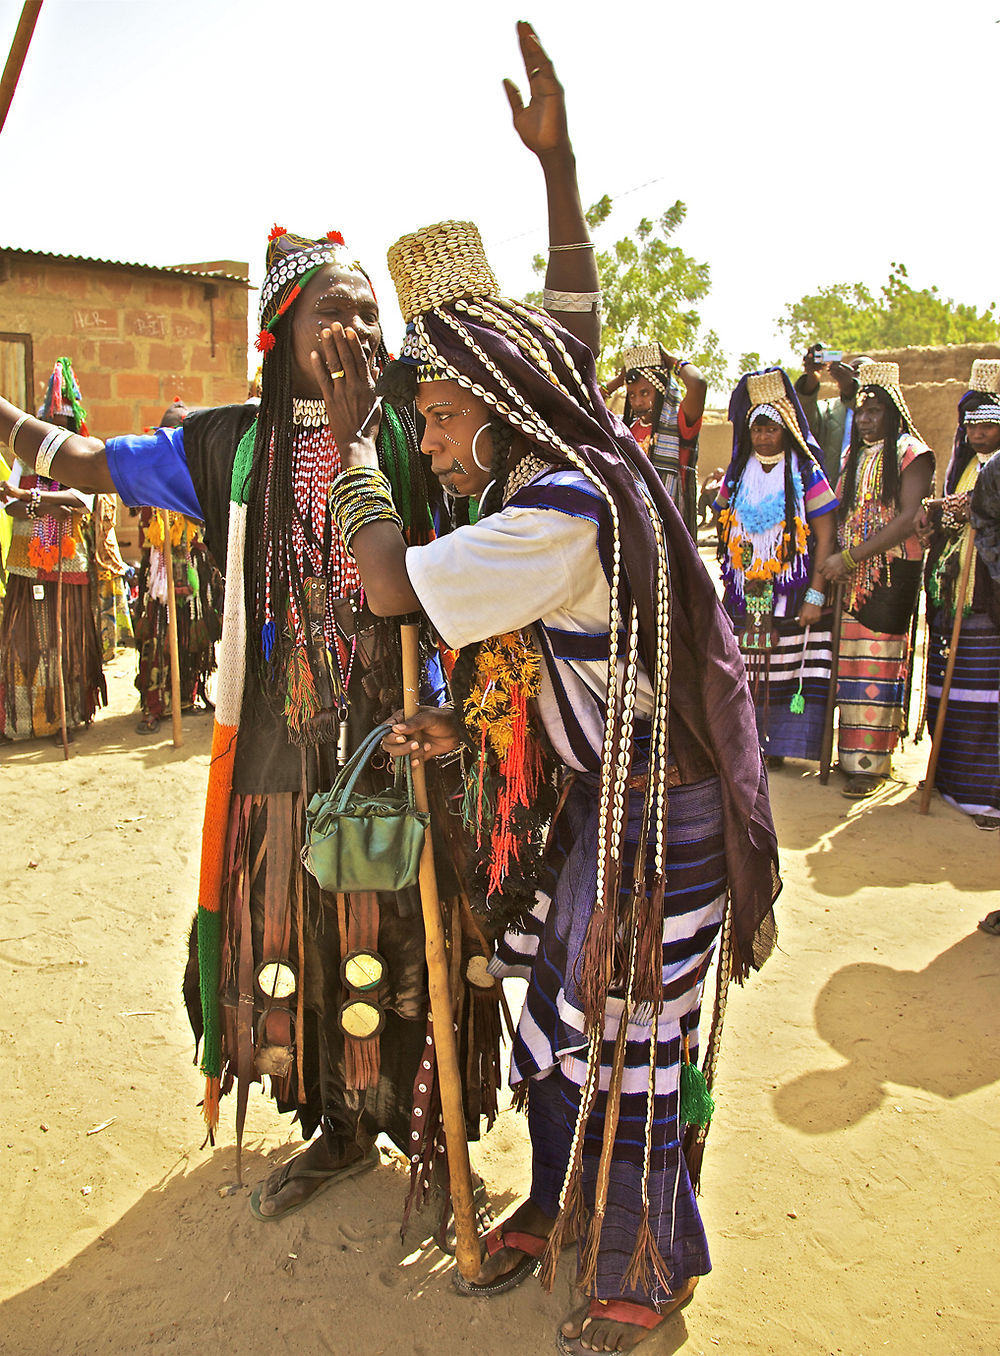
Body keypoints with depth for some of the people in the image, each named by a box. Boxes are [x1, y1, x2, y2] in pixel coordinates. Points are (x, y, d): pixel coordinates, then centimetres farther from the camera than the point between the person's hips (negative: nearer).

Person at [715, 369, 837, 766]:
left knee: (785, 670, -5)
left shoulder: (805, 475, 0)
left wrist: (816, 595, -11)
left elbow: (825, 536, -5)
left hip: (792, 596, -3)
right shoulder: (737, 476, 12)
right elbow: (721, 528, 21)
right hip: (745, 595, 3)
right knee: (741, 670, 0)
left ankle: (776, 746, 5)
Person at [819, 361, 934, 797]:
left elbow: (908, 519, -14)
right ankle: (855, 754, 12)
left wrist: (849, 557, -16)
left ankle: (872, 762, -1)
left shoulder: (911, 453, -4)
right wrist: (836, 561, -2)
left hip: (893, 573, -6)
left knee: (878, 662, -6)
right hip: (853, 575, 6)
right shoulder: (854, 455, 17)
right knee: (853, 662, 4)